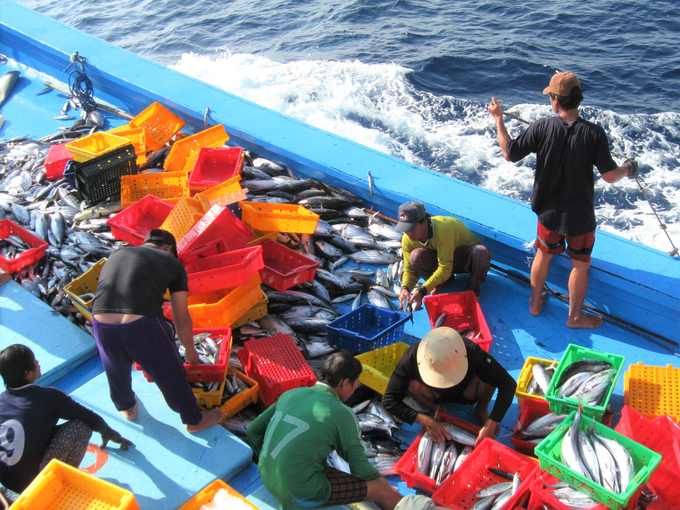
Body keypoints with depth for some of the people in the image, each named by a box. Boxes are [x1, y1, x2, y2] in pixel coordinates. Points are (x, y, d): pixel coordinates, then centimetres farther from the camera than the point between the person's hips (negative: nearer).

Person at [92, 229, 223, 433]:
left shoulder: (116, 254, 25)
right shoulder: (172, 262, 14)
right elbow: (182, 320, 16)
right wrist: (190, 351, 32)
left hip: (101, 324, 4)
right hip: (143, 325, -4)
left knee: (117, 371, 33)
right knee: (172, 376, 21)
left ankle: (126, 408, 60)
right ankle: (194, 420, 42)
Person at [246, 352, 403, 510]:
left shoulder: (290, 394, 2)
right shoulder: (341, 414, -14)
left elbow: (253, 430, 10)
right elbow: (360, 469, -5)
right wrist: (378, 478, 16)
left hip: (268, 479, 7)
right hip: (303, 493, -7)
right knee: (382, 489, 6)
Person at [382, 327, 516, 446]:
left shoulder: (471, 352, -36)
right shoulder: (411, 358, -34)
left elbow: (508, 384, -33)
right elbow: (389, 400, -31)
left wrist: (491, 425, -41)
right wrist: (427, 421, -39)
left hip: (466, 394, -1)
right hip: (437, 396, 1)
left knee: (487, 376, -32)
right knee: (413, 385, -31)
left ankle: (481, 411, -1)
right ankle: (436, 409, 1)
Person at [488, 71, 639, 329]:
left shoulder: (542, 127, -18)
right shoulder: (594, 133, -21)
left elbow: (509, 153, -8)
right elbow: (610, 176, -18)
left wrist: (498, 119, 3)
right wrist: (627, 169, 5)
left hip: (548, 211, 2)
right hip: (580, 215, -2)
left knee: (543, 255, 24)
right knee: (580, 265, 16)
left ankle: (535, 302, 43)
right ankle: (575, 316, 31)